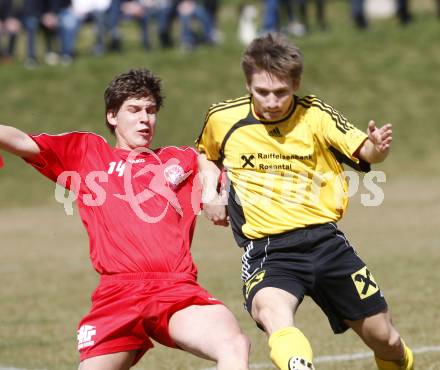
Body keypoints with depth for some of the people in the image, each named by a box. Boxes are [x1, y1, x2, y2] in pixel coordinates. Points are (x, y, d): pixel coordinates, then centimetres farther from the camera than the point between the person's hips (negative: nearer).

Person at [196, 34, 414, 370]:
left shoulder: (316, 116, -2)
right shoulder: (223, 119, 1)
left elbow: (363, 152, -10)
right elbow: (206, 155, 23)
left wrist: (377, 148, -34)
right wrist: (210, 194, 5)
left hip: (324, 240, 2)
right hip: (266, 251, -2)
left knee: (386, 340, 9)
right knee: (270, 310, -38)